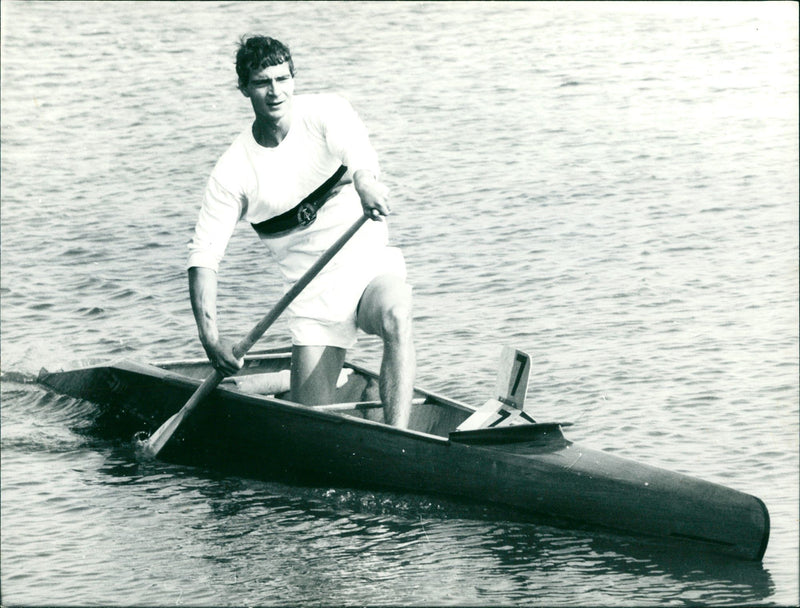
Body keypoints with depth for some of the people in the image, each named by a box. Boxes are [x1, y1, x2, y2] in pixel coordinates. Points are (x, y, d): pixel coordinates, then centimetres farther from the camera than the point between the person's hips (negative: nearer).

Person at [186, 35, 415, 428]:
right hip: (313, 296, 2)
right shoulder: (233, 171, -4)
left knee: (395, 315, -37)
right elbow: (203, 256, -6)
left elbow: (356, 147, -29)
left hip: (370, 264, -1)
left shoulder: (325, 112, -5)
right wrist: (210, 336, -19)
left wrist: (365, 181, -54)